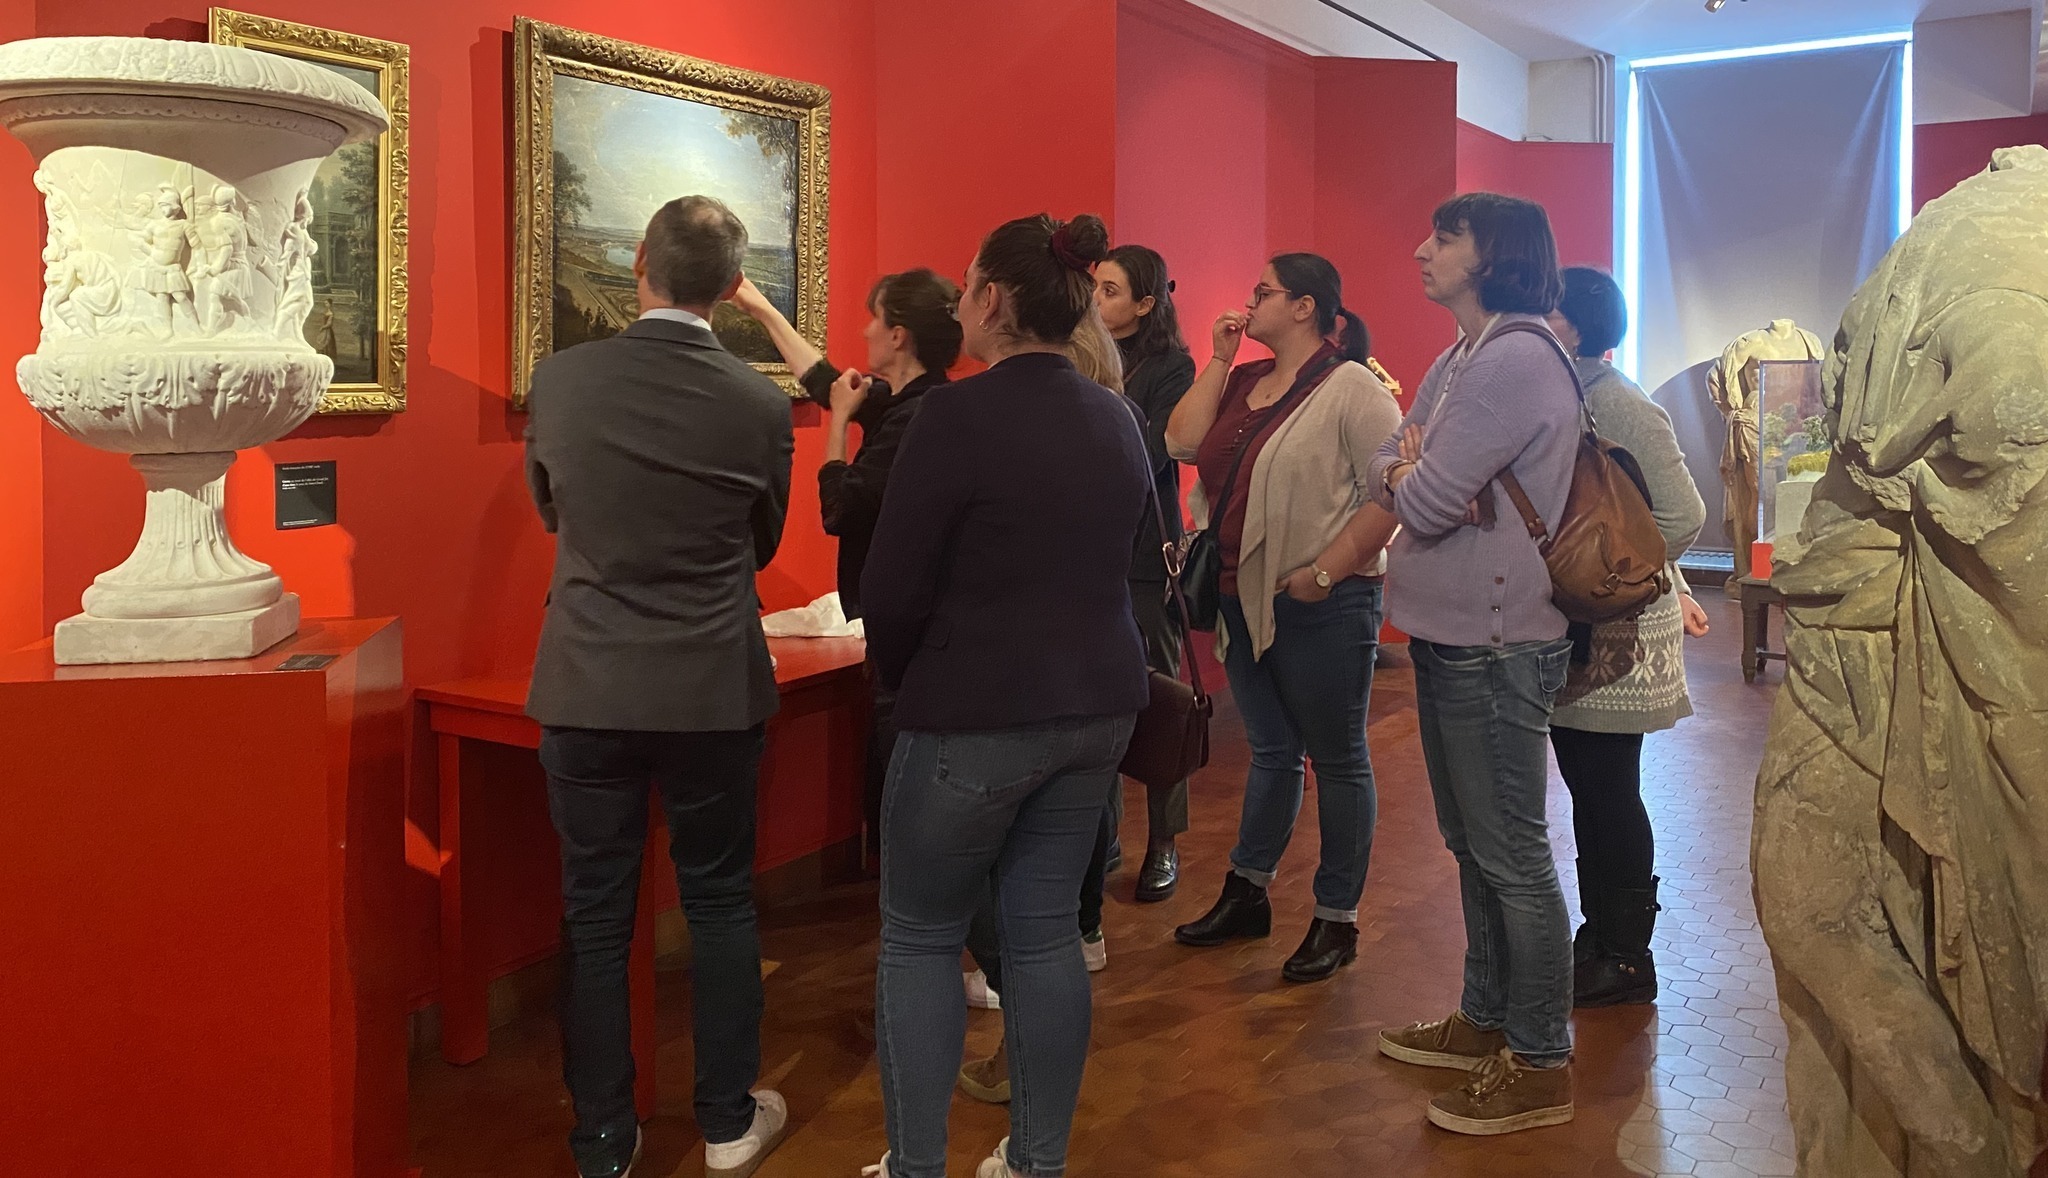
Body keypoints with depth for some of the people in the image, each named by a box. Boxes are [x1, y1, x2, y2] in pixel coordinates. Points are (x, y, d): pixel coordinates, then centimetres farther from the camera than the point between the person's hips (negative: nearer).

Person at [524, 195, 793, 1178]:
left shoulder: (559, 379, -7)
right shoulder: (759, 404, -9)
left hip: (587, 691, 1)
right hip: (714, 693, 0)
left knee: (595, 920, 11)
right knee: (721, 904, 15)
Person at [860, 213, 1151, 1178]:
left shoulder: (959, 414, -16)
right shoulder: (1116, 417, 6)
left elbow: (892, 592, -15)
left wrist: (906, 681, 3)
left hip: (975, 717, -6)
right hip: (1098, 705, 7)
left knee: (919, 938, 9)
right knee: (1046, 931, 15)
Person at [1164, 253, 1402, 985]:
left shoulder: (1351, 387, -11)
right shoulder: (1245, 383, 11)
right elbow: (1184, 442, 1)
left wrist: (1325, 571, -20)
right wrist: (1219, 359, 2)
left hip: (1323, 605, -7)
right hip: (1246, 598, 7)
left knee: (1336, 759, 6)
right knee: (1271, 750, 19)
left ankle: (1337, 921, 17)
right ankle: (1246, 894, 30)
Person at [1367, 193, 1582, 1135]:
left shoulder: (1515, 360, -18)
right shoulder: (1460, 359, 13)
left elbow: (1424, 503, -21)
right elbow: (1385, 473, 11)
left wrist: (1409, 474, 0)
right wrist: (1413, 473, -10)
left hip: (1495, 645, -10)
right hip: (1446, 634, 10)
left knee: (1513, 859, 1)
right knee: (1470, 843, 19)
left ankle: (1541, 1064, 14)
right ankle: (1486, 1017, 34)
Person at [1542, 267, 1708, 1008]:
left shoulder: (1622, 407, -14)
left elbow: (1683, 515, -18)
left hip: (1615, 634, -8)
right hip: (1568, 631, 8)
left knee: (1609, 794, 0)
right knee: (1588, 789, 14)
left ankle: (1627, 960, 13)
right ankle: (1599, 938, 26)